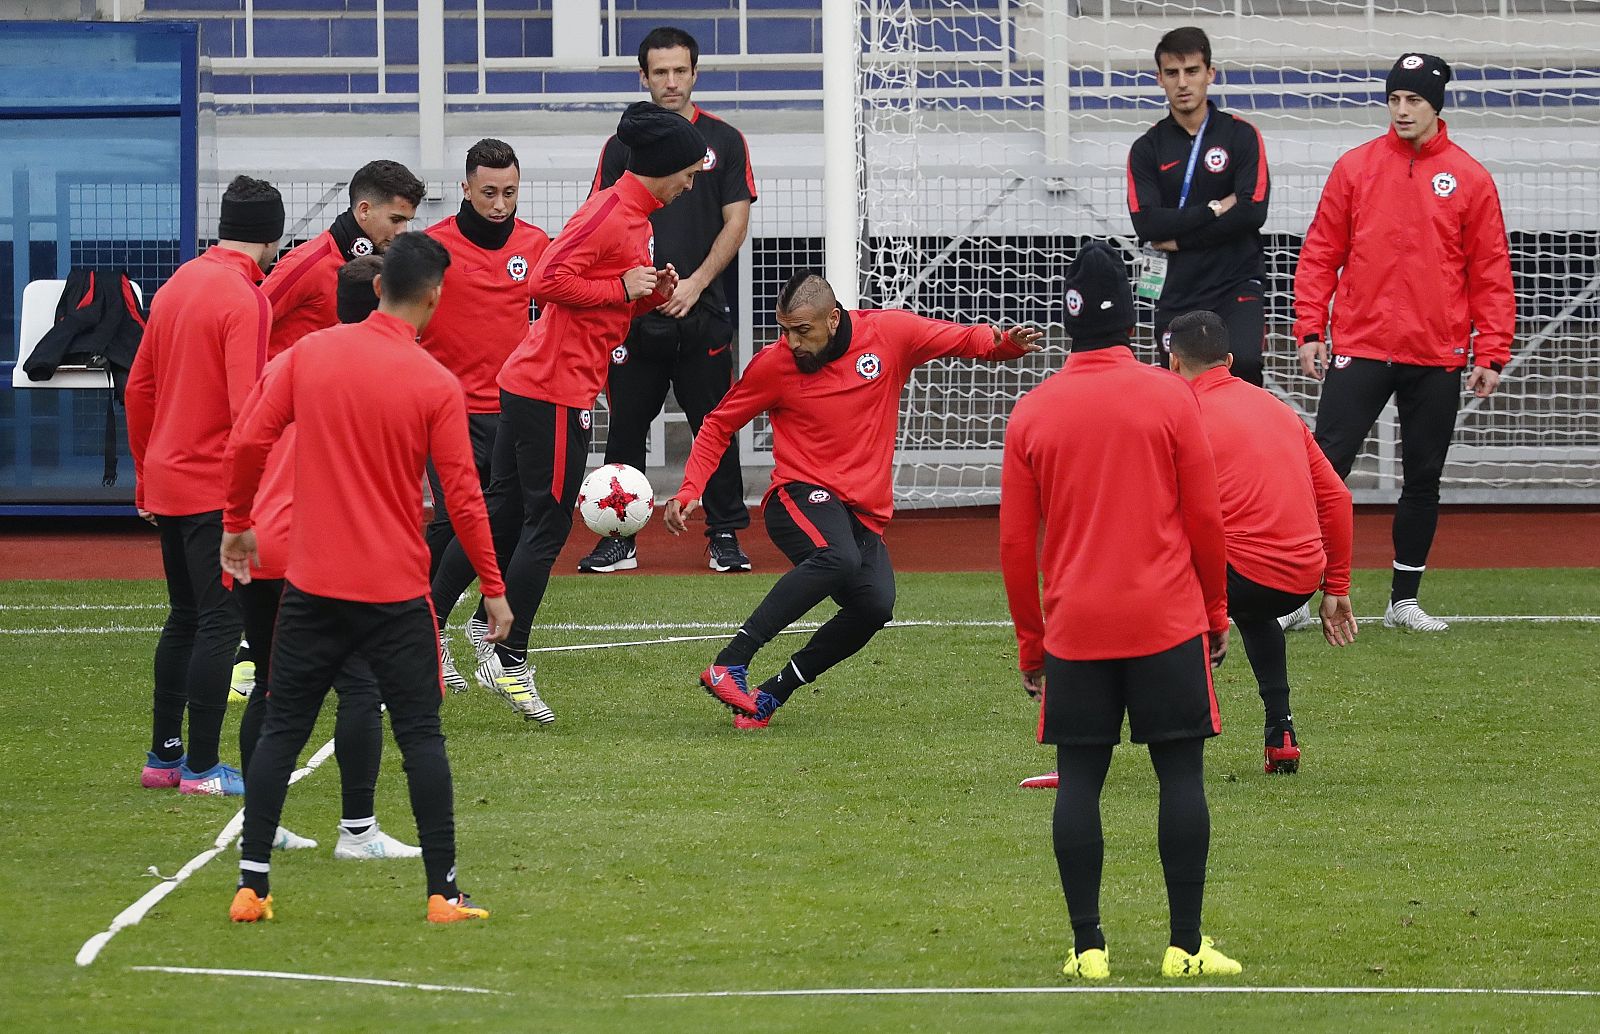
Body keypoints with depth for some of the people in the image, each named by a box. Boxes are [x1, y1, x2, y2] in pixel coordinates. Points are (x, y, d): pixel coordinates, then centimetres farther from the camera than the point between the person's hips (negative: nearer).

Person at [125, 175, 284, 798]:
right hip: (218, 485, -8)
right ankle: (202, 767, -2)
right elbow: (247, 406, -22)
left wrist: (146, 479, 23)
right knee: (220, 622, -3)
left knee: (185, 618, 17)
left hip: (167, 484, 8)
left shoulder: (178, 285, 10)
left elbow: (139, 390, 15)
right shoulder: (245, 301, -15)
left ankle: (163, 756, 21)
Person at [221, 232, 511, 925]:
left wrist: (238, 524, 13)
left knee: (282, 730, 10)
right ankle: (442, 894, 2)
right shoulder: (438, 387, -8)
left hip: (311, 583, 2)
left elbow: (248, 442, -3)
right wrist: (493, 590, 3)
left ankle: (252, 887, 8)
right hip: (396, 590, -2)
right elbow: (463, 498, -7)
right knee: (421, 737, 4)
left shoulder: (308, 354, -2)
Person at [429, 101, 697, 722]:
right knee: (546, 526, -4)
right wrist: (622, 287, -18)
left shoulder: (632, 216, 16)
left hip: (529, 385, 10)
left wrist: (652, 294, 6)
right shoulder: (611, 214, -16)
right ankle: (510, 664, 0)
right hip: (555, 390, -10)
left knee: (504, 515, 15)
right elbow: (549, 281, -22)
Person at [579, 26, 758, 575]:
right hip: (634, 314, 1)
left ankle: (724, 535, 8)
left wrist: (695, 284, -9)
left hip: (702, 311, -1)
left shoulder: (723, 141, 6)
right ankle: (620, 539, 9)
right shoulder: (623, 145, 9)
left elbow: (735, 222, 3)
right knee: (626, 425, 3)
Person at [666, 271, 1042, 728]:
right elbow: (718, 426, 9)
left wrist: (1005, 345, -11)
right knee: (839, 557, -37)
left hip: (865, 512, 3)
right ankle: (729, 665, -40)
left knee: (875, 605, -24)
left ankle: (772, 693, -11)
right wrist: (689, 492, -3)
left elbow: (967, 341, 11)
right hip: (803, 498, -3)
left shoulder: (890, 333, -1)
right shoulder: (773, 365, -3)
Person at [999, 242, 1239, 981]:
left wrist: (1031, 642, 15)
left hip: (1074, 628, 2)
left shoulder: (1032, 413, 2)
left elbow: (1016, 543, 5)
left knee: (1079, 779, 5)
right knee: (1181, 773, 3)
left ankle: (1088, 948, 2)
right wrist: (1216, 613, 12)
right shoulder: (1170, 398, -3)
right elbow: (1205, 518, 0)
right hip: (1168, 619, -2)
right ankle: (1186, 946, 0)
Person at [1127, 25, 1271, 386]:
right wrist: (1214, 210, -11)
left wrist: (1180, 239, -9)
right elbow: (1146, 223, -6)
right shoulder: (1147, 149, 8)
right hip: (1177, 294, 3)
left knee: (1243, 363, -30)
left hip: (1238, 286, -3)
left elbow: (1253, 211, -11)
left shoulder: (1241, 136, 2)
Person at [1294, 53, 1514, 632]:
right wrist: (1310, 330, -2)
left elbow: (1491, 274, 4)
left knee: (1423, 479, 8)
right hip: (1359, 348, -1)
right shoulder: (1354, 168, 4)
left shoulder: (1469, 180, 3)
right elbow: (1320, 254, 6)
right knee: (1326, 467, -8)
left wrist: (1491, 353, -1)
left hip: (1437, 356, 1)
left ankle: (1405, 599, 18)